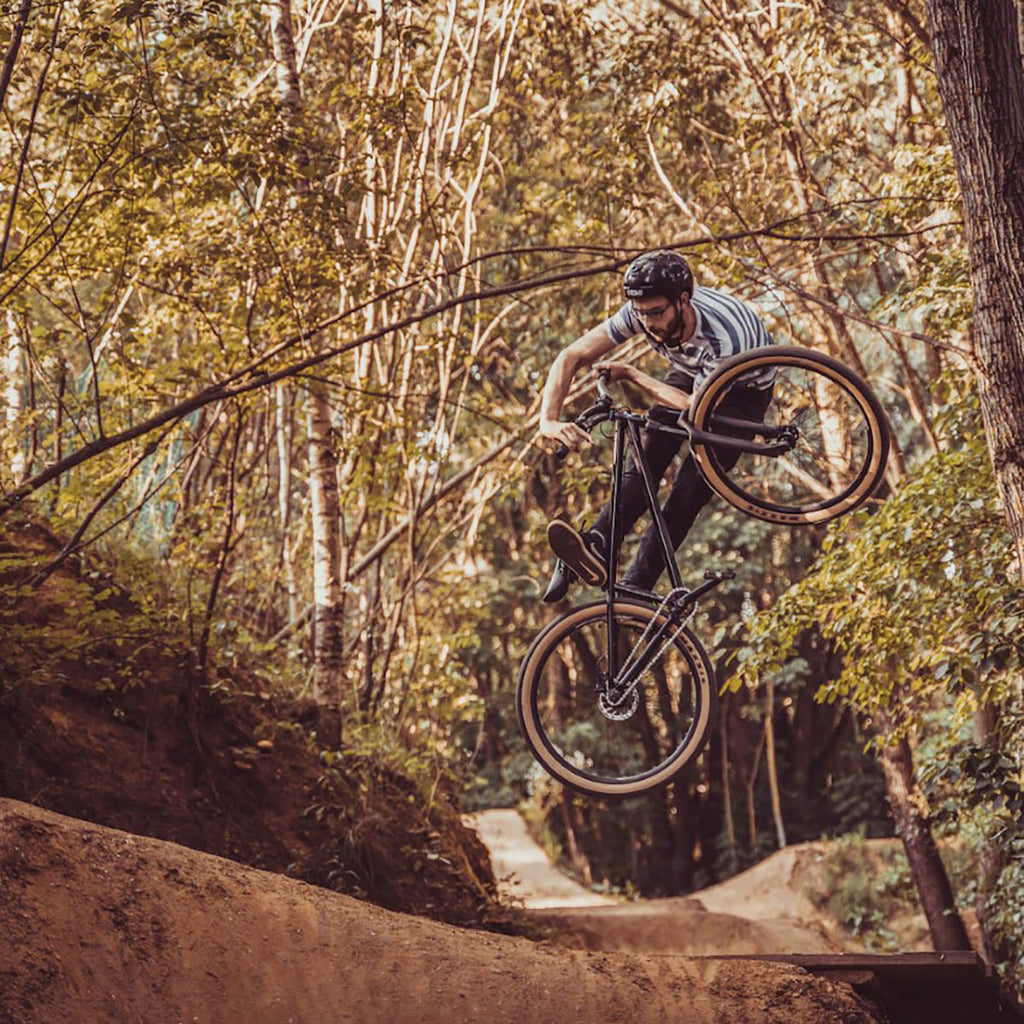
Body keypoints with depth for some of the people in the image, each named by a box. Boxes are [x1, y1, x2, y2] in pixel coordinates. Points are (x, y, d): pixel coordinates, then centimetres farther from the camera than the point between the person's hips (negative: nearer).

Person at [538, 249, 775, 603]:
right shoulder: (642, 313, -28)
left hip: (744, 391, -4)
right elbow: (571, 357, -26)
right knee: (645, 460, -21)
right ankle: (595, 545, -38)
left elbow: (695, 407, -27)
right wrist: (549, 421, -40)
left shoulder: (725, 337, -42)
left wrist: (629, 374, -21)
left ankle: (635, 586, -23)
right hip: (690, 373, 4)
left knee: (692, 486, -21)